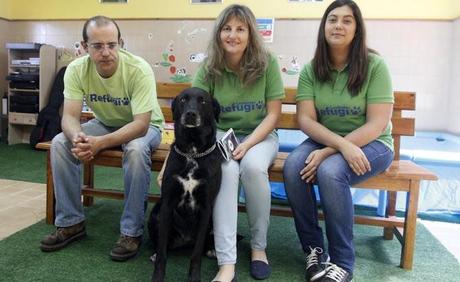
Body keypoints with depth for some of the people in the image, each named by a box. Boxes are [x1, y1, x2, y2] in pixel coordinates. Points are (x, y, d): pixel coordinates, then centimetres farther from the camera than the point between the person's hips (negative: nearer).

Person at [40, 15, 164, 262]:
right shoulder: (76, 69, -17)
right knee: (60, 144, -18)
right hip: (104, 123, 4)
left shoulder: (139, 70, -30)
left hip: (143, 126, -4)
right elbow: (70, 116, -20)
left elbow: (141, 124, -33)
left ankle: (131, 231, -21)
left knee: (136, 150, -37)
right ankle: (71, 222, -3)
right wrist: (77, 137, -44)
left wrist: (100, 143, -47)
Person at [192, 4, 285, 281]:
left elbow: (273, 114, -8)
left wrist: (247, 145, -22)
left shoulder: (267, 63, -9)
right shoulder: (208, 69, -6)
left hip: (261, 135, 0)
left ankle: (259, 246, -9)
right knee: (226, 170, -32)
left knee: (253, 166, -33)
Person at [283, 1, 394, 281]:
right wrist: (344, 145, -26)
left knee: (330, 171, -33)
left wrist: (330, 152, -25)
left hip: (371, 144, -3)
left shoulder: (374, 65, -10)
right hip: (325, 141, 3)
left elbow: (377, 124, -16)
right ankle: (314, 248, -8)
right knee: (293, 167, -27)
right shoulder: (311, 70, -1)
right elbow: (305, 120, -9)